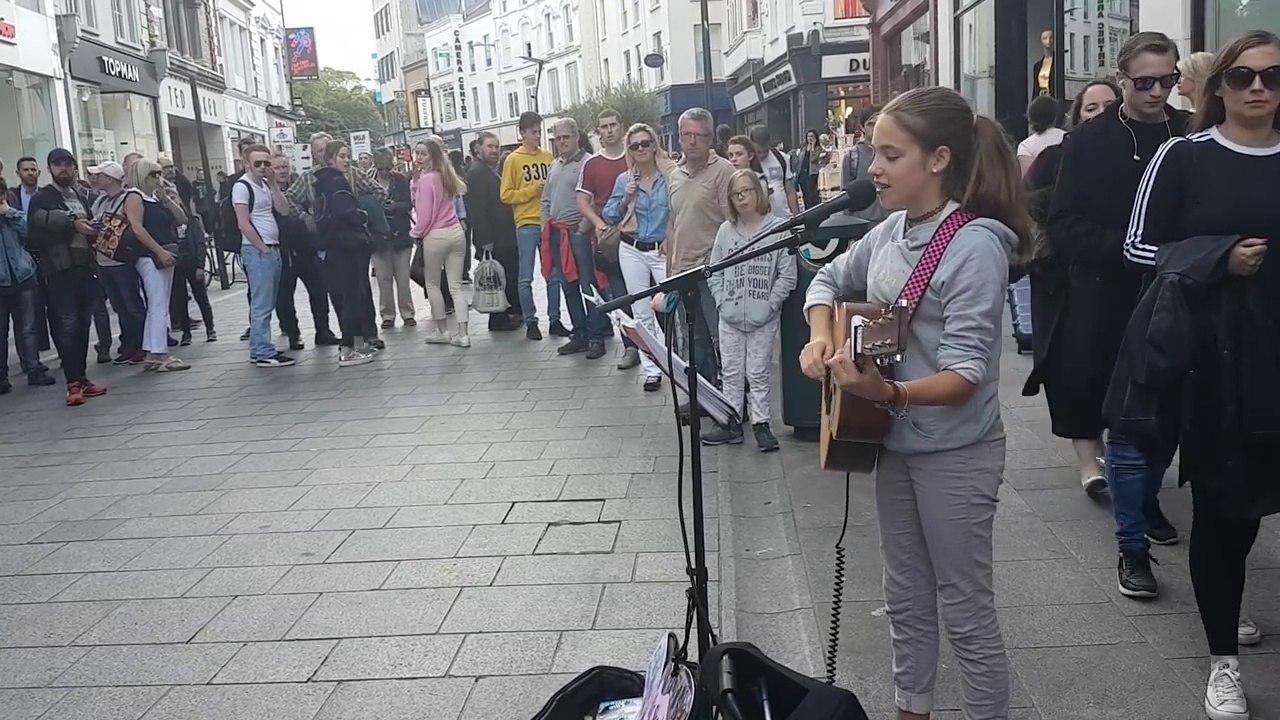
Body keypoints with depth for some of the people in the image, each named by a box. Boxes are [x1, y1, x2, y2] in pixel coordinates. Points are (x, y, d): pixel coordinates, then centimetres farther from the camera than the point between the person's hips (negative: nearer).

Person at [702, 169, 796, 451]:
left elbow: (787, 275, -7)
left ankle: (761, 424, 15)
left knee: (759, 373, 4)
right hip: (730, 318, 4)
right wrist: (722, 302, -3)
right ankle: (732, 423, 20)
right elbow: (714, 272, 8)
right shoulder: (726, 230, 4)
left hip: (763, 319, -3)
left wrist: (770, 305, -11)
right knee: (731, 372, 11)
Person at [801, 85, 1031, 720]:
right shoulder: (889, 232, 2)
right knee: (905, 595, 20)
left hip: (955, 452, -7)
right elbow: (829, 281, 19)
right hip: (895, 442, 8)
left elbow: (965, 372, -26)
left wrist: (889, 392, -43)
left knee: (965, 608, 6)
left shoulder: (976, 244, -20)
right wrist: (820, 337, -1)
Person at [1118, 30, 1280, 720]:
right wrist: (1219, 259, -15)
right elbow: (1139, 245, -3)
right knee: (1218, 495, 0)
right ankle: (1224, 657, 13)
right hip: (1211, 351, -4)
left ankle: (1222, 605, 40)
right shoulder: (1183, 155, -3)